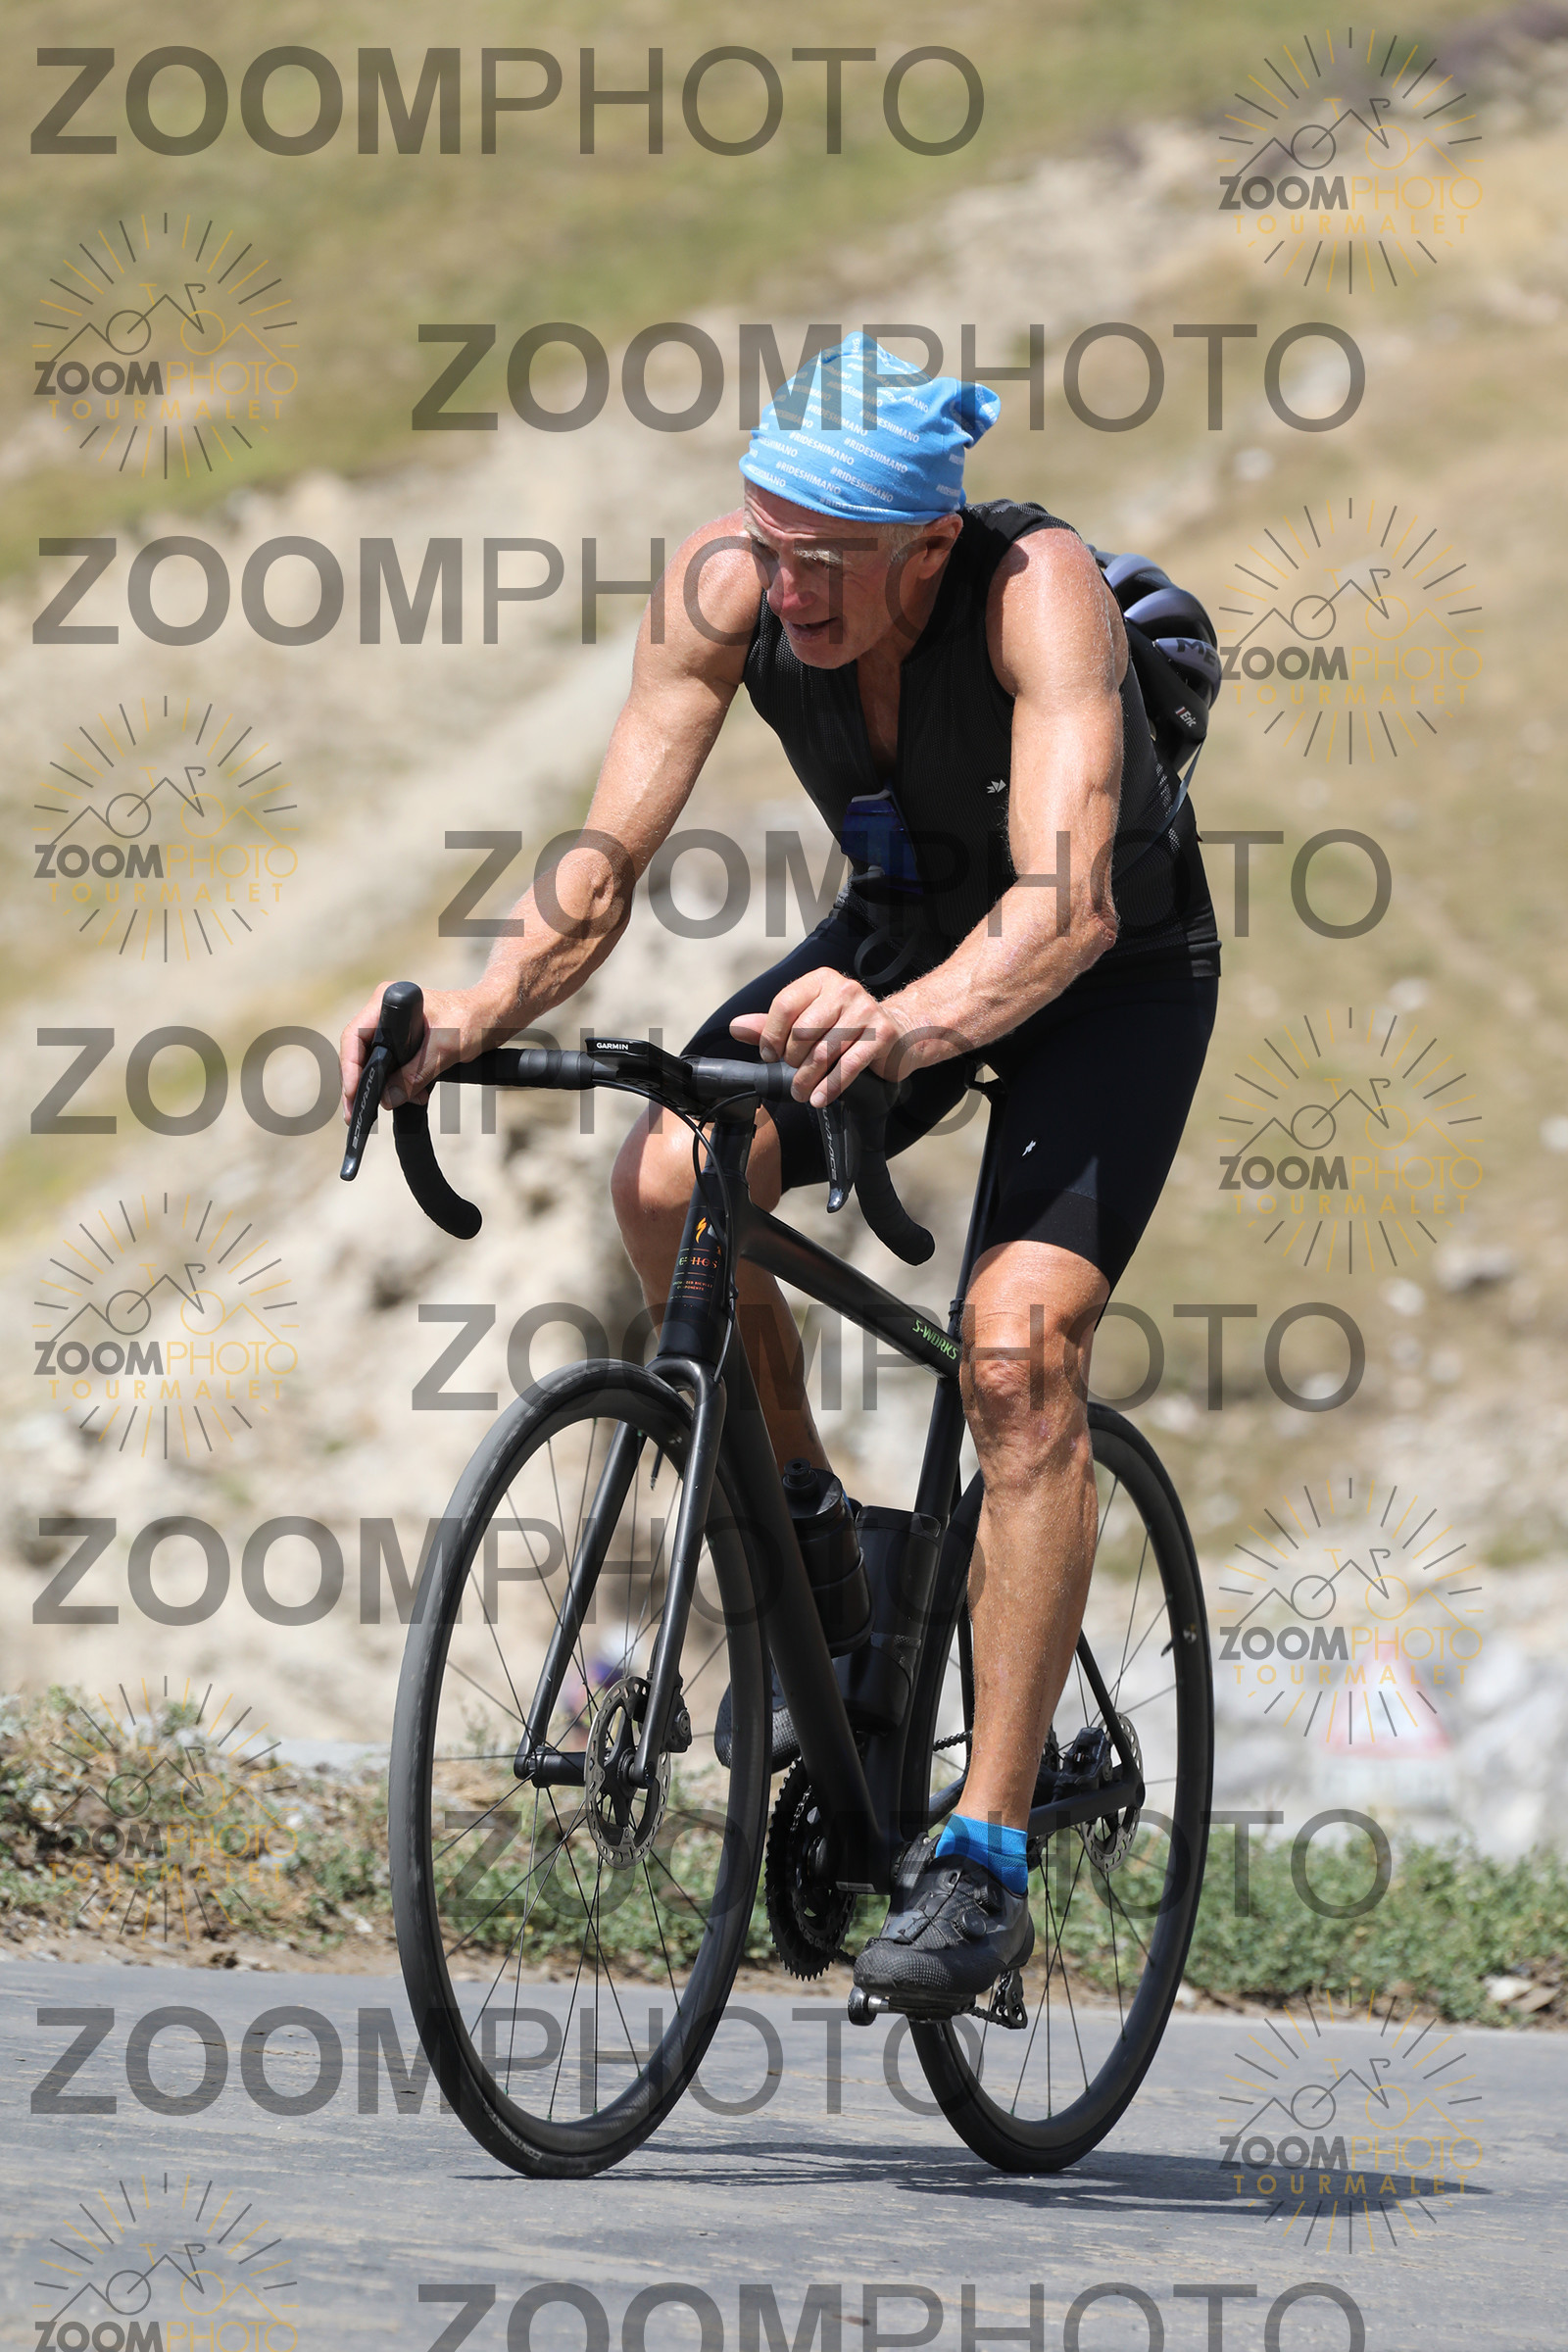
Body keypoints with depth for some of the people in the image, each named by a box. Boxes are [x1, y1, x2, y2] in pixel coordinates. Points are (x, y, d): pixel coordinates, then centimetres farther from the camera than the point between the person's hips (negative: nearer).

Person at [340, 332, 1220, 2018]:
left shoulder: (1038, 589, -35)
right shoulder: (728, 582, -22)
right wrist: (474, 1016, -43)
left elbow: (1066, 902, -47)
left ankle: (985, 1862, -24)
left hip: (1111, 974, -5)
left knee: (1019, 1346, -26)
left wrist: (902, 1027, -66)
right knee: (668, 1182, -22)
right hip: (902, 932, 5)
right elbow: (609, 852, -24)